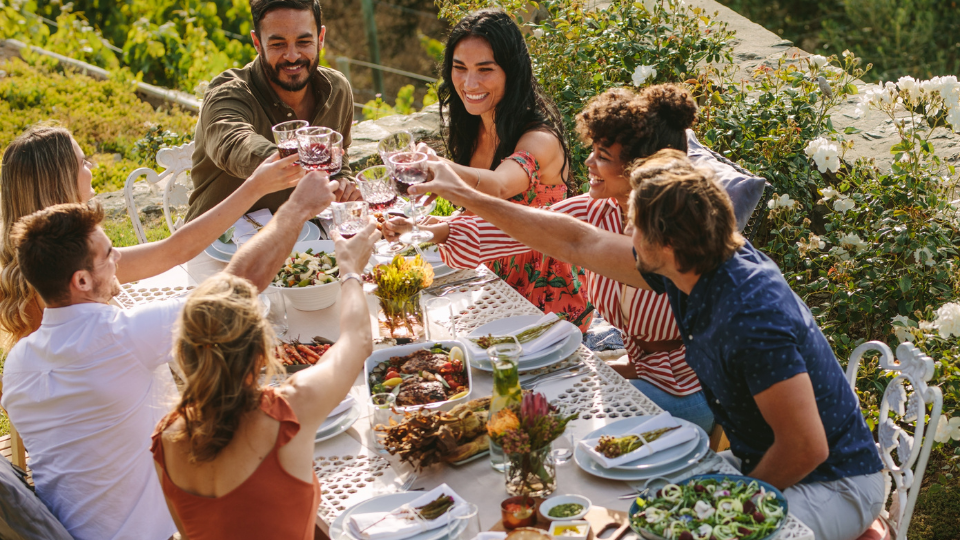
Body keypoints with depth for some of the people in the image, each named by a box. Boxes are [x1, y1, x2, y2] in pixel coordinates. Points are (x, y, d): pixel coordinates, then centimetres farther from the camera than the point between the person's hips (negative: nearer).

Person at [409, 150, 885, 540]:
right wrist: (465, 196, 8)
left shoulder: (752, 316, -33)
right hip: (761, 463, 9)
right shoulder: (689, 266, -6)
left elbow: (805, 448, -29)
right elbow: (579, 244, 4)